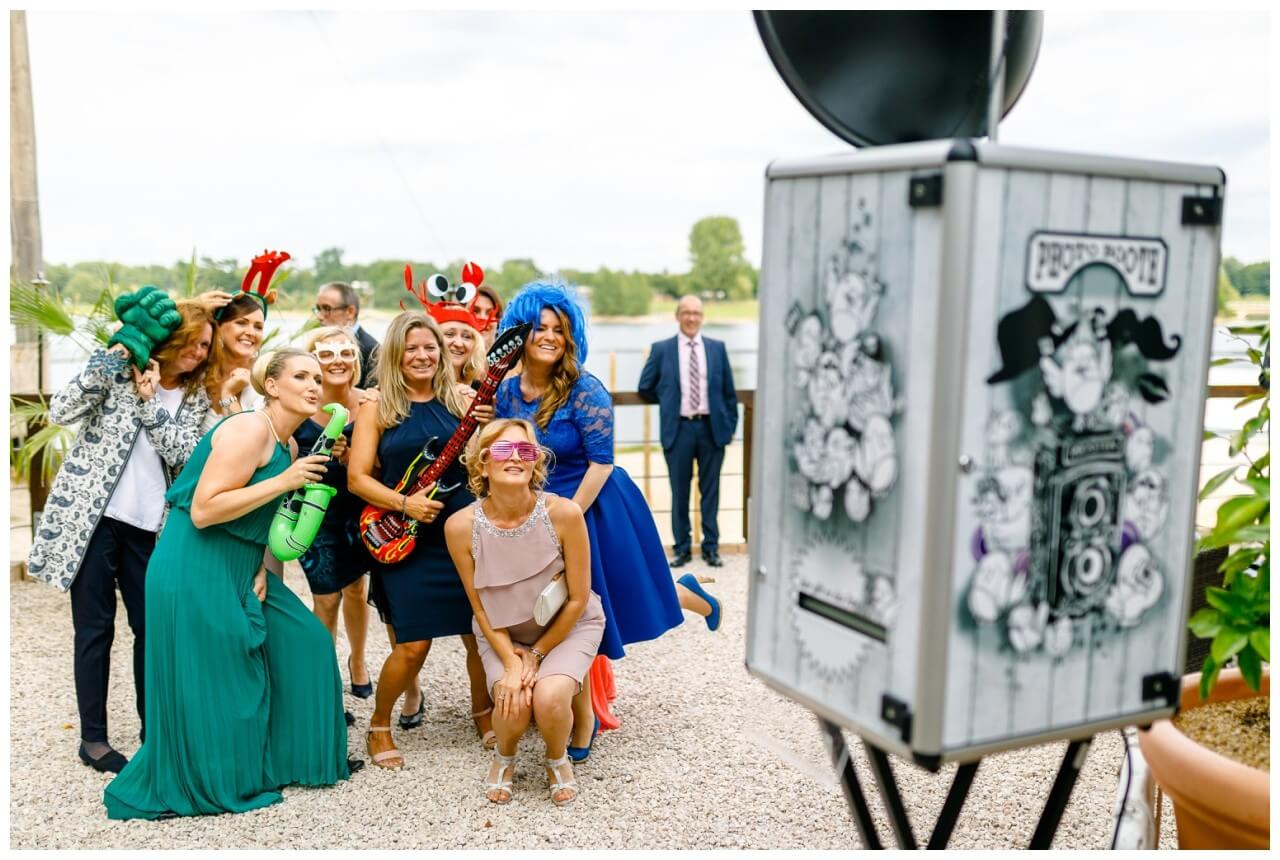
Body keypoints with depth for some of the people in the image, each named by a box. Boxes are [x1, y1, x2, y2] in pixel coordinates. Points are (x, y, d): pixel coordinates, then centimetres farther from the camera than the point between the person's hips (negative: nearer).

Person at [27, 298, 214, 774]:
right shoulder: (120, 370, -1)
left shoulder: (195, 397, 8)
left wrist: (150, 401, -15)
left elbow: (184, 454, -7)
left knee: (152, 625, 8)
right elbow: (60, 411, -12)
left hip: (149, 525, 4)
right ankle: (92, 736, 14)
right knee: (95, 627, 3)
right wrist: (109, 358, -20)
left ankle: (153, 728, 22)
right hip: (91, 515, -3)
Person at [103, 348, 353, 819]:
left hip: (238, 570, 10)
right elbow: (203, 511, -25)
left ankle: (281, 758, 26)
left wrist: (261, 569, 1)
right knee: (210, 685, 0)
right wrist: (284, 482, -24)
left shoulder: (286, 446, 11)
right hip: (195, 572, -10)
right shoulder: (248, 430, -19)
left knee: (299, 642, 12)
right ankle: (190, 785, 20)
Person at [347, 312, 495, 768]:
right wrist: (404, 503, -17)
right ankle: (379, 725, 21)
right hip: (406, 540, -2)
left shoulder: (459, 401, 7)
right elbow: (357, 477, -3)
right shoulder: (378, 409, 1)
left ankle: (483, 711, 32)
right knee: (412, 645, -5)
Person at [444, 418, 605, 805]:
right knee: (512, 703, -24)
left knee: (549, 699, -26)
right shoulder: (461, 526, -20)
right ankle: (504, 758, 14)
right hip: (502, 632, 1)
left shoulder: (564, 513, -25)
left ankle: (558, 760, 11)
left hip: (567, 626, -1)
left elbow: (577, 599, -14)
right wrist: (511, 661, -17)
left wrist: (537, 654, -11)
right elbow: (480, 608, -8)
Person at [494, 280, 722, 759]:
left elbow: (601, 463, -18)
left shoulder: (584, 390, -18)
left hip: (593, 508, -5)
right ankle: (582, 724, 26)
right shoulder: (507, 391, -2)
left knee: (632, 598, 8)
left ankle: (690, 596, 43)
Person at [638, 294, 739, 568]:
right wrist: (670, 402, 9)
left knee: (710, 490, 7)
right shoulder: (661, 349, 2)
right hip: (678, 429, -1)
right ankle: (682, 548, 15)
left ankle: (711, 547, 16)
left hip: (712, 428, 1)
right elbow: (645, 388, 9)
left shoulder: (717, 348, 6)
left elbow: (729, 391, 9)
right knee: (679, 492, 5)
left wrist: (731, 425, 7)